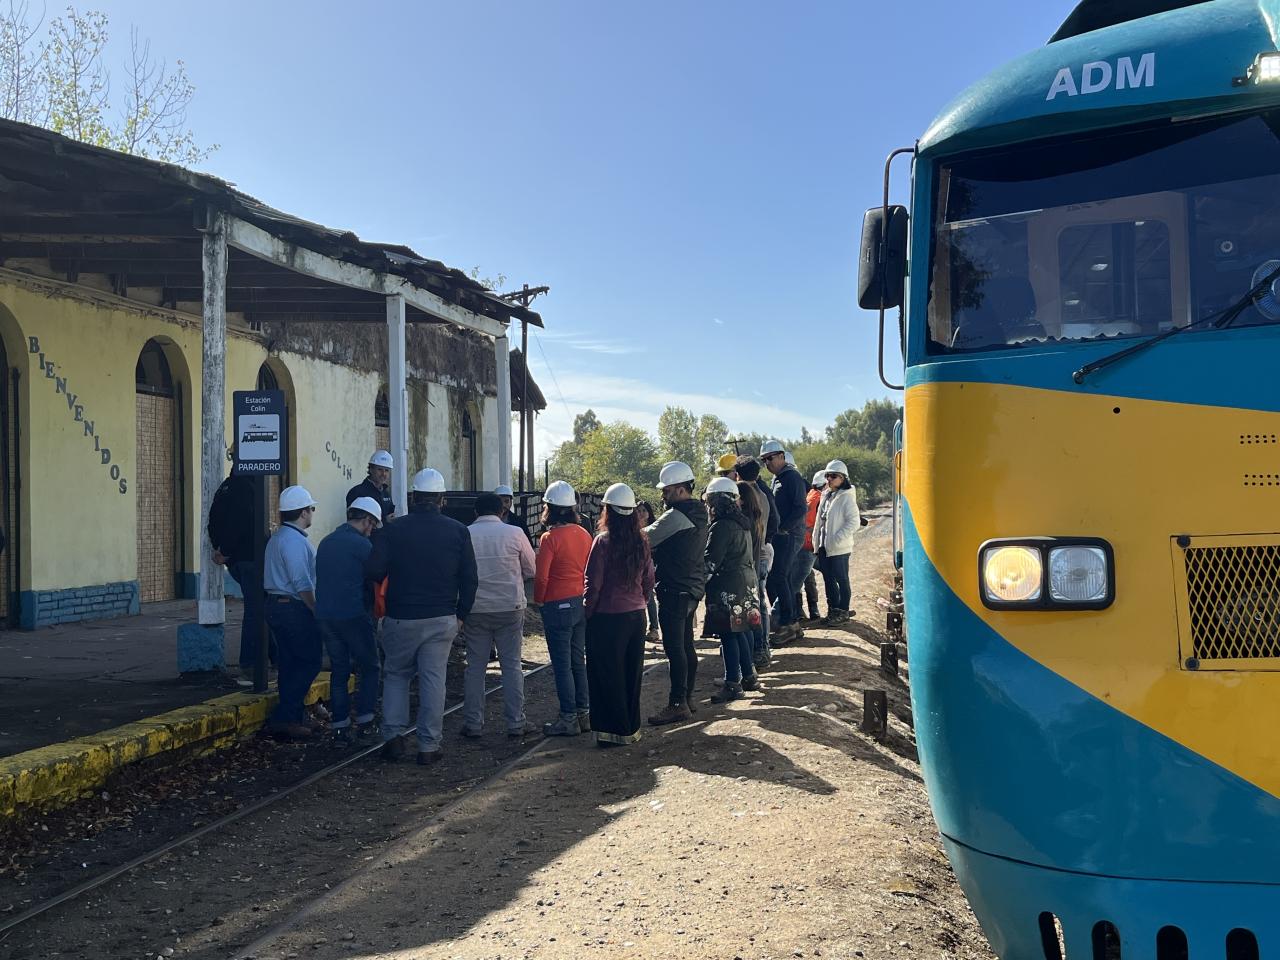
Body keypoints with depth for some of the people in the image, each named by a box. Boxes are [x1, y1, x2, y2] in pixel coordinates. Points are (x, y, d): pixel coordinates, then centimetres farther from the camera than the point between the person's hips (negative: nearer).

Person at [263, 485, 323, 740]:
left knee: (290, 665, 12)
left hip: (276, 605, 10)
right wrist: (317, 612, -13)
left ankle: (289, 720, 15)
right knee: (310, 662, -4)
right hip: (294, 609, -10)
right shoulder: (295, 540, -17)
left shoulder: (277, 537, 17)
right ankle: (284, 718, -6)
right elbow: (302, 584, -21)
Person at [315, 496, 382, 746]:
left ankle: (340, 729, 9)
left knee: (338, 670, 11)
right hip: (354, 615, -6)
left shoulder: (326, 542, 13)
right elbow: (374, 581, -3)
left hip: (324, 615, 6)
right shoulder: (361, 544, -9)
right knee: (368, 668, 9)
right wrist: (374, 608, 13)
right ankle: (365, 722, 8)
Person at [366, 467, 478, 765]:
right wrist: (461, 614, 9)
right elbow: (469, 578, -1)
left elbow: (373, 572, -10)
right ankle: (429, 746, 7)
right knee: (433, 679, 6)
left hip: (401, 618, -1)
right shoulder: (458, 531, -1)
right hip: (442, 619, 1)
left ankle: (393, 735, 6)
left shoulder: (393, 530, -6)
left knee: (395, 675, 16)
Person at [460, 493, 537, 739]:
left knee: (475, 666, 9)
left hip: (475, 609, 1)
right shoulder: (515, 533, -6)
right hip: (510, 607, -1)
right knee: (512, 665, 7)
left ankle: (473, 723, 13)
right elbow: (531, 570, 4)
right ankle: (516, 723, 9)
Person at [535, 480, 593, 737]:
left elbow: (541, 575, -17)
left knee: (562, 664, 0)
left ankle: (568, 719, 5)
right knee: (578, 661, 15)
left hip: (558, 606, -7)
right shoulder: (584, 535, 5)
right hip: (582, 604, 7)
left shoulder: (551, 537, -15)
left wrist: (538, 600, -1)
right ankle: (584, 713, 21)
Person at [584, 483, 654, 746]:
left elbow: (593, 584, -14)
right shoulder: (641, 542, 1)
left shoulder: (603, 541, -15)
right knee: (632, 673, 15)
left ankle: (615, 730, 10)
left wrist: (588, 611, -1)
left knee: (607, 675, 5)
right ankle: (632, 727, 24)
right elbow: (649, 581, 8)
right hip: (636, 616, 6)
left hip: (608, 618, -6)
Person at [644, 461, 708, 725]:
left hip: (675, 591, -10)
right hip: (693, 587, 10)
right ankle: (687, 698, 22)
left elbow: (645, 540, -12)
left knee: (674, 648, -7)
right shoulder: (698, 514, 12)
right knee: (687, 646, 15)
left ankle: (677, 704, -5)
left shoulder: (674, 517, -18)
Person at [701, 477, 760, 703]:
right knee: (741, 630, 15)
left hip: (727, 587, -9)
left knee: (728, 634, -4)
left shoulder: (721, 527, -18)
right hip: (746, 581, 9)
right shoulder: (743, 523, 11)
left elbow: (711, 562, -17)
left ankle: (732, 684, 0)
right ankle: (748, 677, 22)